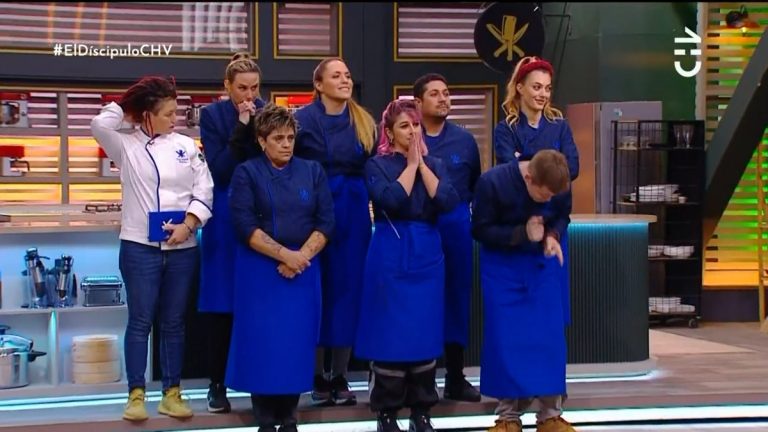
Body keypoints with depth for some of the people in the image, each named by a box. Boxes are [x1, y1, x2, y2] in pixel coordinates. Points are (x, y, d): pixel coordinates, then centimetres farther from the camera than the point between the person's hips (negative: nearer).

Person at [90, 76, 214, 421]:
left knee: (173, 322, 9)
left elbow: (204, 191, 2)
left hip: (182, 247, 2)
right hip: (140, 246, -2)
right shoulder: (127, 146, 0)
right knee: (140, 320, 2)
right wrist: (124, 106, -2)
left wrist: (188, 224, -12)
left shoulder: (187, 146, 6)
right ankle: (136, 394, 9)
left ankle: (172, 393, 17)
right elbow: (100, 125, -18)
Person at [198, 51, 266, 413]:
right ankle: (217, 384, 10)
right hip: (226, 215, -1)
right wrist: (242, 128, -18)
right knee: (221, 300, 1)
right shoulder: (213, 115, -1)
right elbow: (219, 170, -11)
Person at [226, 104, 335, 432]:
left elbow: (326, 221, 2)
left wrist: (302, 256, -12)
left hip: (304, 269, 3)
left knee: (297, 343, 1)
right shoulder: (247, 173, -1)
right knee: (263, 343, -3)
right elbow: (245, 225, -10)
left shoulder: (312, 171, 8)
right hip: (260, 270, -3)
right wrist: (284, 254, -17)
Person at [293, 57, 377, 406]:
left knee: (348, 288, 5)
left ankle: (340, 377, 13)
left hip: (354, 214, 4)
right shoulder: (302, 119, -3)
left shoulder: (364, 122, 10)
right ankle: (317, 377, 10)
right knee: (316, 289, 1)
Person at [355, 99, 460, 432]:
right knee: (391, 333, -3)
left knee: (426, 332, 6)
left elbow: (448, 202, -7)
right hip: (391, 256, -4)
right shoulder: (377, 165, -1)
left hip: (428, 256, 4)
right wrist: (410, 163, -10)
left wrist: (422, 164, -7)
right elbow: (392, 200, -20)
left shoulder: (434, 164, 10)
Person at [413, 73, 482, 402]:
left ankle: (455, 378, 17)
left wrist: (465, 211, 9)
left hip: (455, 224, 3)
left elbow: (475, 185, 15)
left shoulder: (464, 139, 9)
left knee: (456, 296, 7)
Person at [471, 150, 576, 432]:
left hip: (542, 264, 3)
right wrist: (522, 234, -26)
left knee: (550, 336, 0)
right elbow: (480, 229, -15)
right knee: (505, 338, -2)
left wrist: (553, 235, -19)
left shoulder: (560, 186, -15)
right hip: (502, 266, -2)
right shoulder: (492, 183, -25)